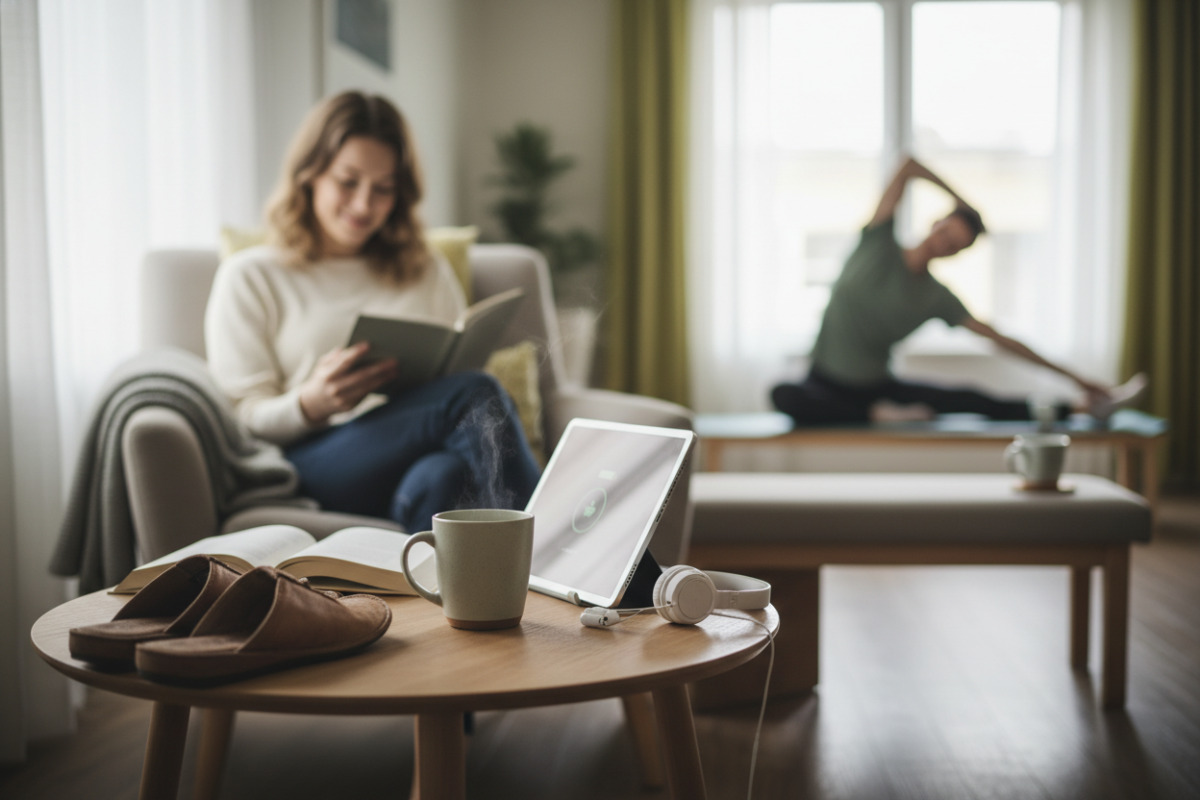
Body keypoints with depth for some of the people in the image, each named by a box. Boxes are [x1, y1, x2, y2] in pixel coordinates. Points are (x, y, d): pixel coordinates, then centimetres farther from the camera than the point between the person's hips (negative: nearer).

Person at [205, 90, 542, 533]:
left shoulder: (429, 272, 30)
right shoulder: (250, 277, 17)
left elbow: (461, 369, 26)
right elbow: (241, 421, 8)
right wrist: (311, 404, -14)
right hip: (315, 464, -3)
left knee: (442, 476, -38)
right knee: (476, 393, -32)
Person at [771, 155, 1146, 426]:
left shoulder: (937, 298, -1)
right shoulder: (878, 246, -8)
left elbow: (999, 339, 2)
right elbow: (908, 165, -13)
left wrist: (1070, 375, 1)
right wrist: (959, 201, -2)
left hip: (879, 386, 3)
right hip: (827, 385, -3)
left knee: (969, 400, -15)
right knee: (784, 395, -39)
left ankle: (1081, 407, -9)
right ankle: (879, 415, -29)